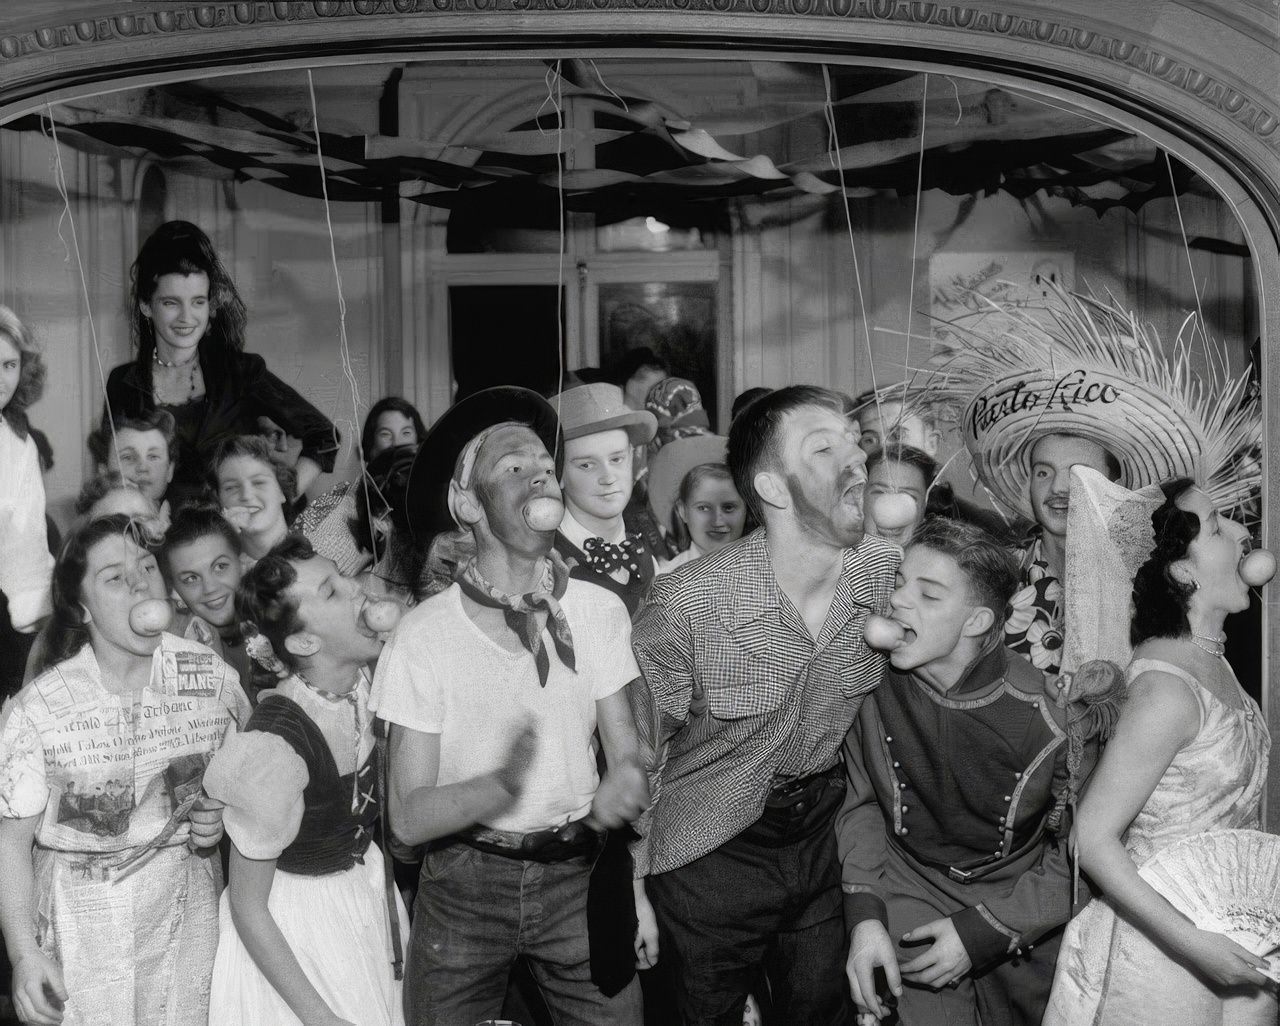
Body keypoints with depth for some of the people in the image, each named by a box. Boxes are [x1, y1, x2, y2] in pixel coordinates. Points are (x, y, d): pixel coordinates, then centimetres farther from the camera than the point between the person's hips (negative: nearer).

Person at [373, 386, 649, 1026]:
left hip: (579, 873, 2)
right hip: (465, 882, -1)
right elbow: (408, 817, -13)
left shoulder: (599, 612, -5)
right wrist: (501, 787, -32)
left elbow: (625, 753, -5)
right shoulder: (423, 633, -12)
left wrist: (622, 786, -29)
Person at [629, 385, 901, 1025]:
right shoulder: (686, 604, -25)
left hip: (820, 835, 4)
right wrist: (633, 887, -6)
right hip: (708, 854, -4)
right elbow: (637, 754, -11)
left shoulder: (888, 575, -11)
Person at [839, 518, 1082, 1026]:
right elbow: (862, 803, 0)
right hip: (912, 903, 1)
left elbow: (1076, 858, -10)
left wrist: (985, 931, -16)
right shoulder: (874, 685, -16)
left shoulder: (1045, 720, -23)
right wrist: (864, 914, -11)